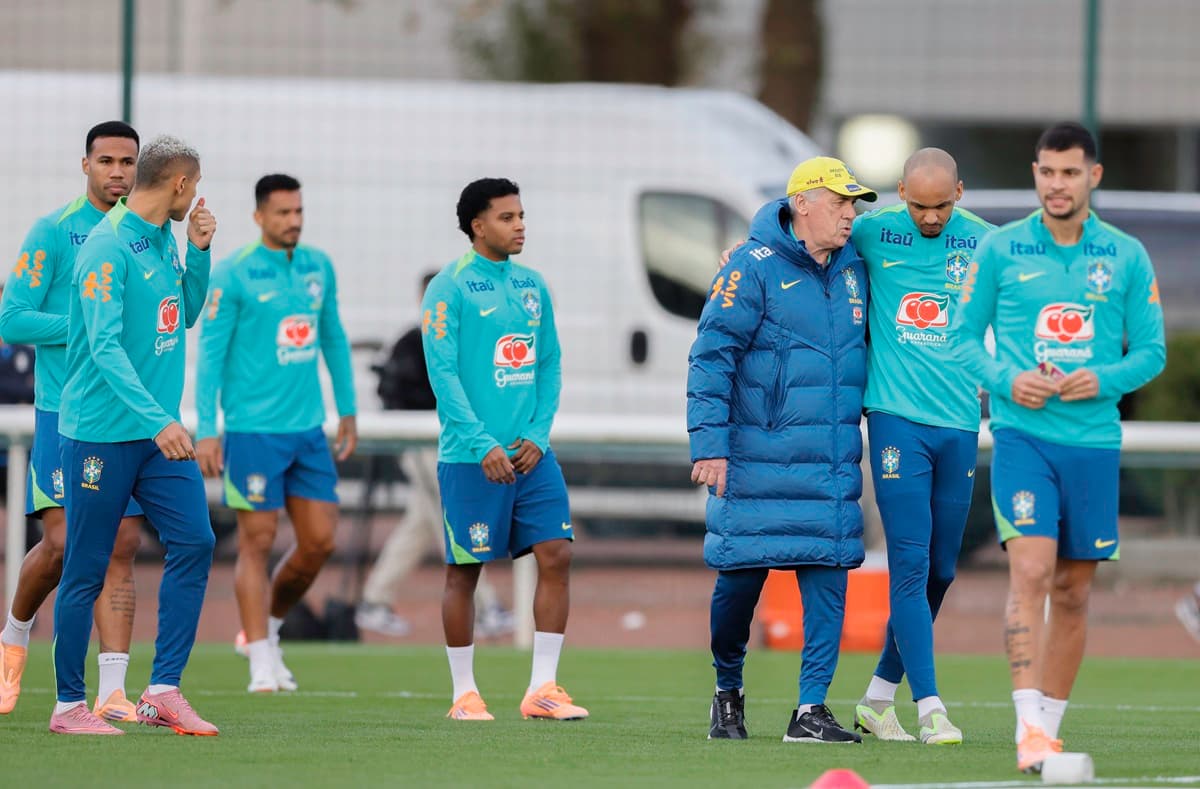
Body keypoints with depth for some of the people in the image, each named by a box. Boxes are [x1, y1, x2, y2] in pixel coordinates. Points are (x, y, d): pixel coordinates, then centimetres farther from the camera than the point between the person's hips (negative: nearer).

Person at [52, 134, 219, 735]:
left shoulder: (163, 240, 11)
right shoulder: (107, 247, -16)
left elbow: (187, 314, 23)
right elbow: (105, 345, -23)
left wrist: (200, 250, 7)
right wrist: (156, 420, -31)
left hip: (159, 432, 8)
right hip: (102, 432, -8)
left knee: (194, 541, -5)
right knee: (86, 571, 0)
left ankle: (163, 691, -2)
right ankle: (69, 704, 10)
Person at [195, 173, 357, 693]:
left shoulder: (318, 267, 9)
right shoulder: (233, 275, -8)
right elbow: (210, 352, -7)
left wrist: (347, 410, 19)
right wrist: (206, 431, -12)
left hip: (309, 428, 6)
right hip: (254, 430, -6)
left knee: (320, 542, 3)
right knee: (257, 542, -3)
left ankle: (266, 627, 25)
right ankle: (263, 665, 0)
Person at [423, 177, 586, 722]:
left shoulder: (532, 286, 12)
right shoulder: (449, 289, -6)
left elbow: (550, 365, 15)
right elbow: (443, 372, -11)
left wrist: (539, 433, -1)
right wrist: (483, 445, -17)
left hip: (530, 453, 5)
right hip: (470, 458, -5)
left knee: (556, 555, -5)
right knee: (465, 570, 1)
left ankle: (542, 688, -1)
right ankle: (464, 693, 10)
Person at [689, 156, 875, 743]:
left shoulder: (853, 271, 11)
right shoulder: (753, 269, -7)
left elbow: (869, 350, 25)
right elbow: (712, 356, -9)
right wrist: (709, 444, -15)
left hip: (832, 463, 5)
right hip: (758, 456, -5)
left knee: (828, 576, -4)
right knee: (740, 576, 1)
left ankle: (811, 709, -2)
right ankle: (728, 692, 23)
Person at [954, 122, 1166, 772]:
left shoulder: (1127, 257, 5)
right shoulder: (1000, 250, 2)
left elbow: (1151, 351, 8)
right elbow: (965, 339, 7)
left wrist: (1103, 380, -12)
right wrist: (1006, 379, -12)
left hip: (1093, 441, 2)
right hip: (1022, 433, -2)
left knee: (1073, 591, 7)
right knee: (1031, 570, -18)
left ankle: (1050, 727, 19)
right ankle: (1028, 726, -22)